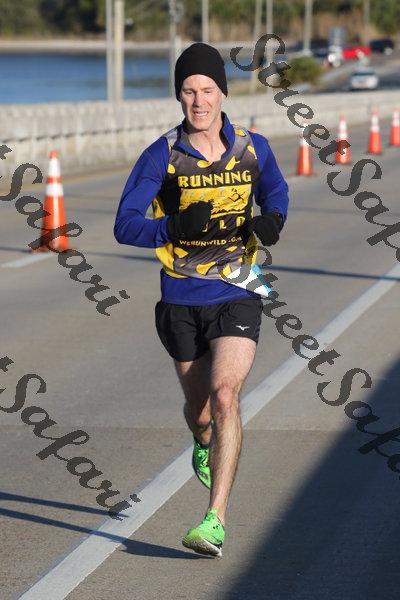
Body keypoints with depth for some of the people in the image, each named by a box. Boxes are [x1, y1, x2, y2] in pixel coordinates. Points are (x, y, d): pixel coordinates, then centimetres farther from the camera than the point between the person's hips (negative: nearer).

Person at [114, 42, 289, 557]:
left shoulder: (253, 148, -2)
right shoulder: (161, 156, -8)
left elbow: (274, 189, 20)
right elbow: (125, 225, -12)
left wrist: (271, 220, -3)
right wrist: (175, 228, -31)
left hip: (237, 297, -1)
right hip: (181, 301, 1)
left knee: (224, 397, -20)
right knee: (198, 409, 14)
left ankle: (216, 521, -19)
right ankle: (205, 445, 54)